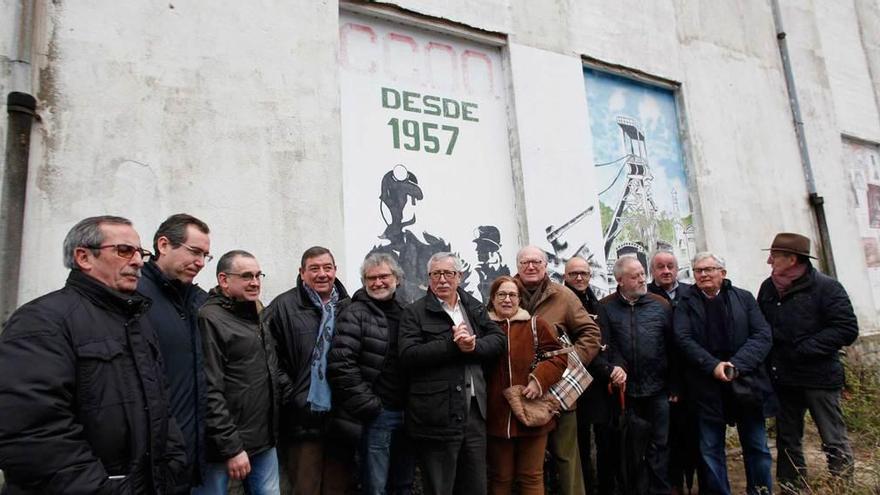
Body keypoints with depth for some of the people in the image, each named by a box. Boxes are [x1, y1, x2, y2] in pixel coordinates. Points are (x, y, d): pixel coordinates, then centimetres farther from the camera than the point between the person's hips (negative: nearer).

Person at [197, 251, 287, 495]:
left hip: (264, 440, 7)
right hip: (226, 444, -7)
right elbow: (209, 393, -18)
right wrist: (231, 447, -18)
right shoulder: (210, 319, -14)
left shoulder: (258, 315, 11)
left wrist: (273, 429, 15)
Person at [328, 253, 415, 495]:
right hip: (376, 414, -5)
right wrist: (368, 407, -15)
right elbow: (341, 365, -17)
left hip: (408, 413, 6)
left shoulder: (407, 311, 9)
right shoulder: (354, 315, -9)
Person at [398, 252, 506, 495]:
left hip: (474, 410, 5)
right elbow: (408, 356, -14)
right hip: (436, 415, -4)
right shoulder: (415, 312, -3)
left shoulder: (474, 307, 13)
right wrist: (452, 344, -18)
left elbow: (498, 339, 7)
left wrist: (474, 345, -13)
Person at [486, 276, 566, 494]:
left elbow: (559, 356, -3)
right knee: (500, 477, 15)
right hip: (497, 415, 1)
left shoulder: (536, 324, 1)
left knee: (531, 477, 12)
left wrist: (540, 380, -15)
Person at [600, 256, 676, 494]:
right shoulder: (606, 307, -3)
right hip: (626, 389, -1)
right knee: (632, 447, 13)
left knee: (659, 444, 10)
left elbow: (672, 347, 3)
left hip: (658, 389, 1)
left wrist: (674, 385, 2)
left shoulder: (661, 305, 2)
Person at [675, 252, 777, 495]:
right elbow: (684, 339, -6)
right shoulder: (686, 303, 4)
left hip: (745, 383, 1)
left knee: (757, 447, 11)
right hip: (707, 387, 0)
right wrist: (713, 366, -18)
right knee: (710, 451, 7)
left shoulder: (744, 298, 5)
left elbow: (762, 335, -4)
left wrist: (737, 365, -16)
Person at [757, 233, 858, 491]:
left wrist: (804, 349, -19)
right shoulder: (768, 287, 4)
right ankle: (791, 486, 28)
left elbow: (847, 329, -15)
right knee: (787, 440, 15)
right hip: (782, 379, 5)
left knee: (835, 441, 5)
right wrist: (768, 360, 2)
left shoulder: (826, 287, -10)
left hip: (818, 377, -5)